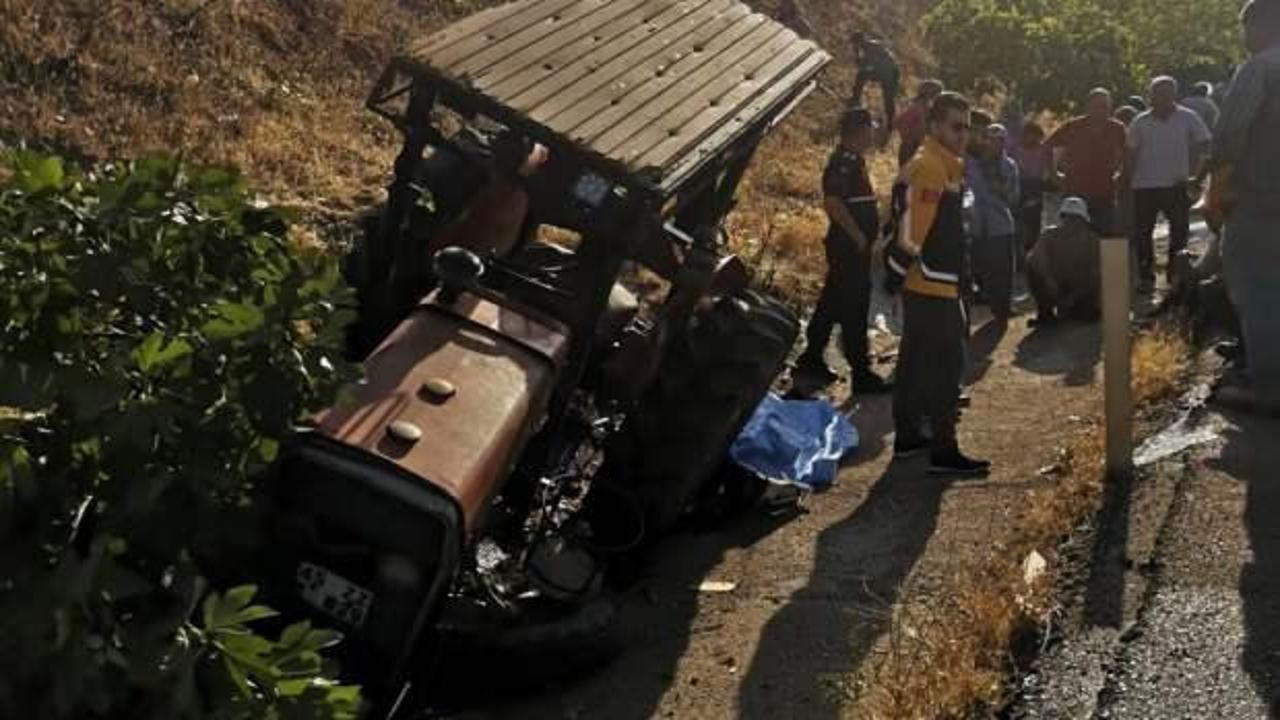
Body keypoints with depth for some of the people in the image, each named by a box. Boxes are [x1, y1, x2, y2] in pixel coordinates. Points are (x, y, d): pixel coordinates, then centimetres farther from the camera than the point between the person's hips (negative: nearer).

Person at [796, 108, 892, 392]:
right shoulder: (845, 161, -17)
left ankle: (811, 358, 26)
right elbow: (832, 201, -27)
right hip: (850, 247, -10)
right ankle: (861, 373, -4)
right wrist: (857, 235, -21)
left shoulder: (853, 160, 15)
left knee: (833, 303, 16)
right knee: (855, 310, -7)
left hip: (853, 246, 10)